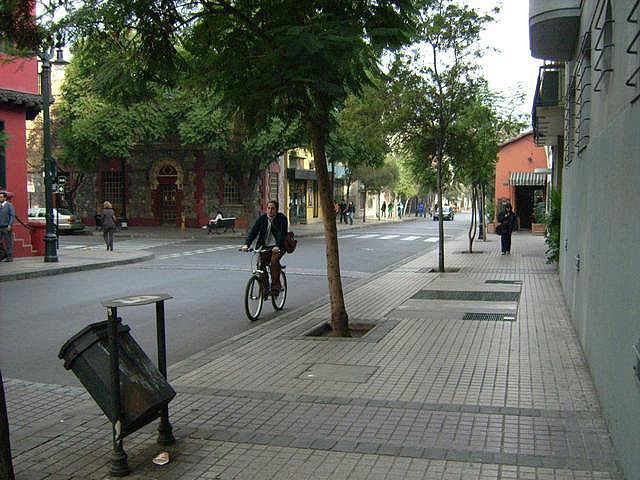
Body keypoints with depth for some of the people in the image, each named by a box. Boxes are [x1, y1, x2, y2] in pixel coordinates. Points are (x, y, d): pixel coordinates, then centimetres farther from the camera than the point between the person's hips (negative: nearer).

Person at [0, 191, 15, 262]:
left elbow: (12, 216, -9)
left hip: (7, 227, -6)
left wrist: (10, 225, -17)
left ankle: (9, 257, 2)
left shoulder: (9, 205, -4)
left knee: (9, 242, -1)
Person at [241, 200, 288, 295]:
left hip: (278, 247, -4)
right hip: (265, 246, 4)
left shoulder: (282, 218, -8)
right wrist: (246, 244, -23)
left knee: (274, 260, -29)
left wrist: (277, 246, -38)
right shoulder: (262, 218, 2)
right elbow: (253, 231, -7)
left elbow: (282, 233, -22)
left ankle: (276, 286, -22)